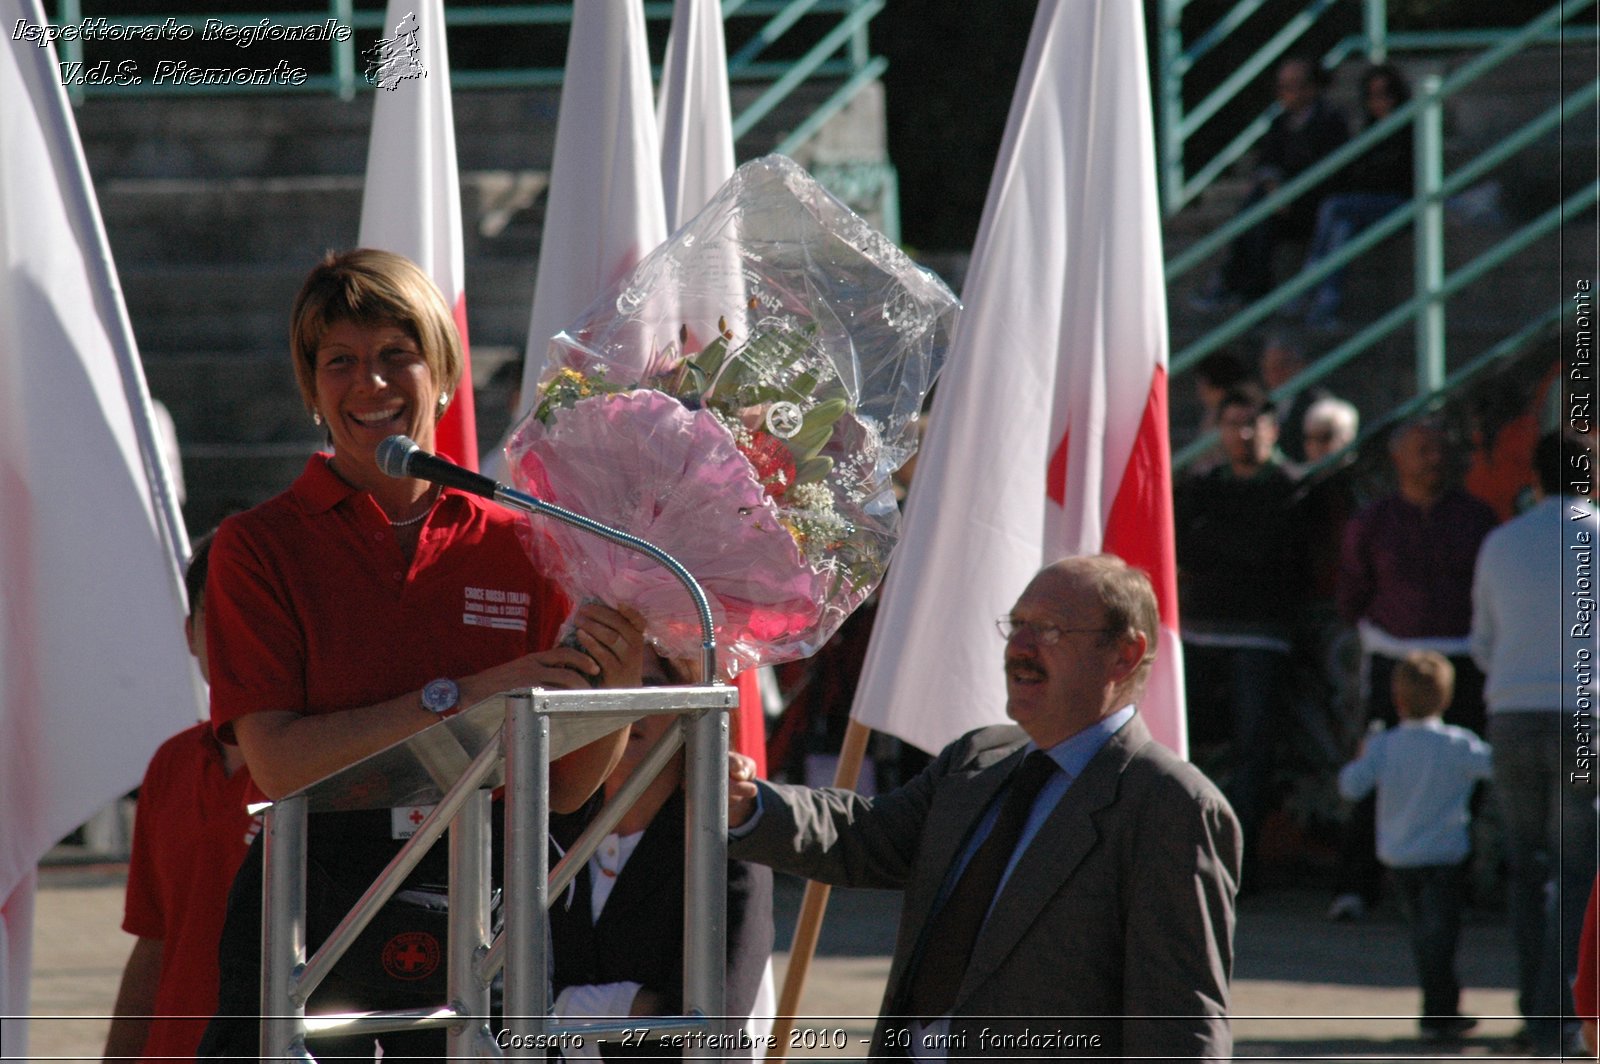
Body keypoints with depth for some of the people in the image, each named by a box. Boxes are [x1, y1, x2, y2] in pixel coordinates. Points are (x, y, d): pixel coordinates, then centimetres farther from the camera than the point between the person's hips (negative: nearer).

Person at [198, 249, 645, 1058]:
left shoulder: (512, 547, 8)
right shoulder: (259, 546, 1)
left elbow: (563, 789, 8)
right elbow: (277, 762, -11)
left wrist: (614, 688, -12)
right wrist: (463, 696, -16)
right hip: (311, 918, -2)